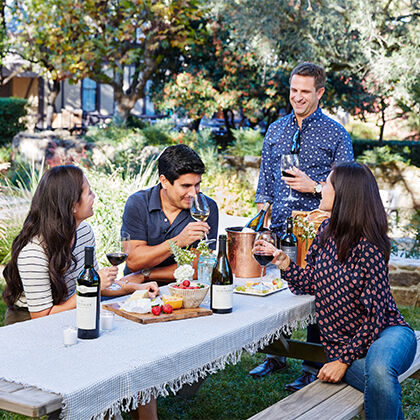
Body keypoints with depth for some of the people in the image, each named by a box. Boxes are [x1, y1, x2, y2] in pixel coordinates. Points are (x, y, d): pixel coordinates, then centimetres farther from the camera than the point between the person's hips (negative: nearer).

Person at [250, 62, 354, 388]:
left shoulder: (336, 134, 0)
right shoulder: (276, 130, 13)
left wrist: (314, 186, -14)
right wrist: (261, 210, 9)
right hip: (279, 228, 4)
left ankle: (313, 367, 14)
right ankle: (276, 355, 29)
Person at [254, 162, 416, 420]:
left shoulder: (367, 248, -16)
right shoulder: (327, 231, 6)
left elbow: (375, 316, -15)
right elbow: (312, 282, 14)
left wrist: (343, 360, -14)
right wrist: (283, 261, 0)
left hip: (387, 333, -4)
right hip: (340, 342, 4)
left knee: (378, 368, -39)